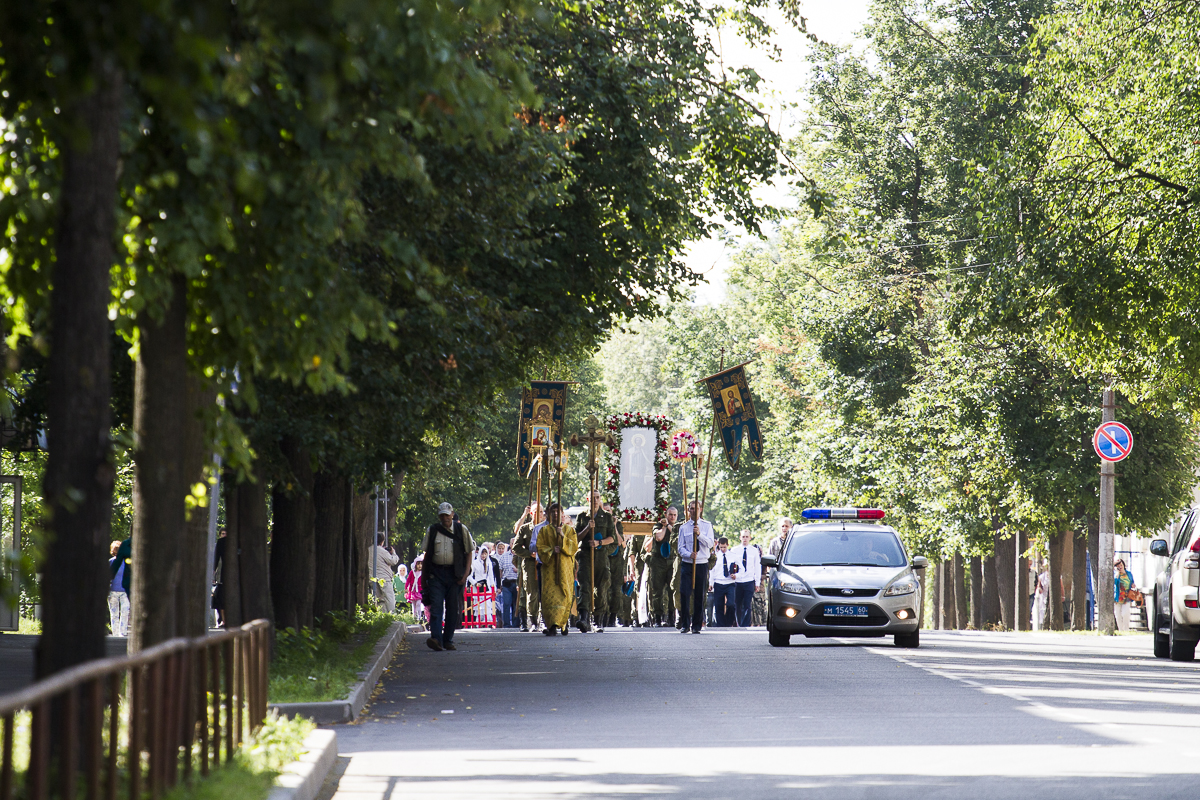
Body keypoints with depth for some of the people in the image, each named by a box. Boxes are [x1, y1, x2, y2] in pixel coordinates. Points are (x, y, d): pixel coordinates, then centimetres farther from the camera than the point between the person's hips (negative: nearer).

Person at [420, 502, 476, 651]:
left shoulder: (461, 530, 6)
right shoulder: (432, 531, 9)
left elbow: (469, 552, 7)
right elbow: (426, 553, 12)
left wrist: (465, 573, -4)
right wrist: (424, 575, 5)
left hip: (455, 574, 0)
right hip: (436, 573, 0)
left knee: (453, 608, 2)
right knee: (436, 606, -12)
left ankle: (448, 640, 12)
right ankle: (436, 639, -23)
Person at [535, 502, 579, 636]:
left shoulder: (569, 530, 12)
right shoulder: (544, 530, 12)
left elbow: (574, 547, 1)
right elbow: (540, 548, 4)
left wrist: (563, 537, -11)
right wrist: (551, 550, -13)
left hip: (565, 568, 0)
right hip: (549, 568, 0)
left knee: (565, 596, -5)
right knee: (550, 594, -11)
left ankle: (563, 624, 2)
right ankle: (552, 626, -14)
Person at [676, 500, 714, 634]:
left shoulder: (707, 526, 7)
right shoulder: (684, 527, 8)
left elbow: (710, 544, -5)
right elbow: (680, 547, 4)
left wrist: (699, 534, -20)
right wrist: (689, 554, -16)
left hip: (702, 564, 0)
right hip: (687, 563, 0)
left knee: (700, 596, 1)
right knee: (684, 594, -9)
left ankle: (697, 625, 8)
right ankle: (685, 625, -2)